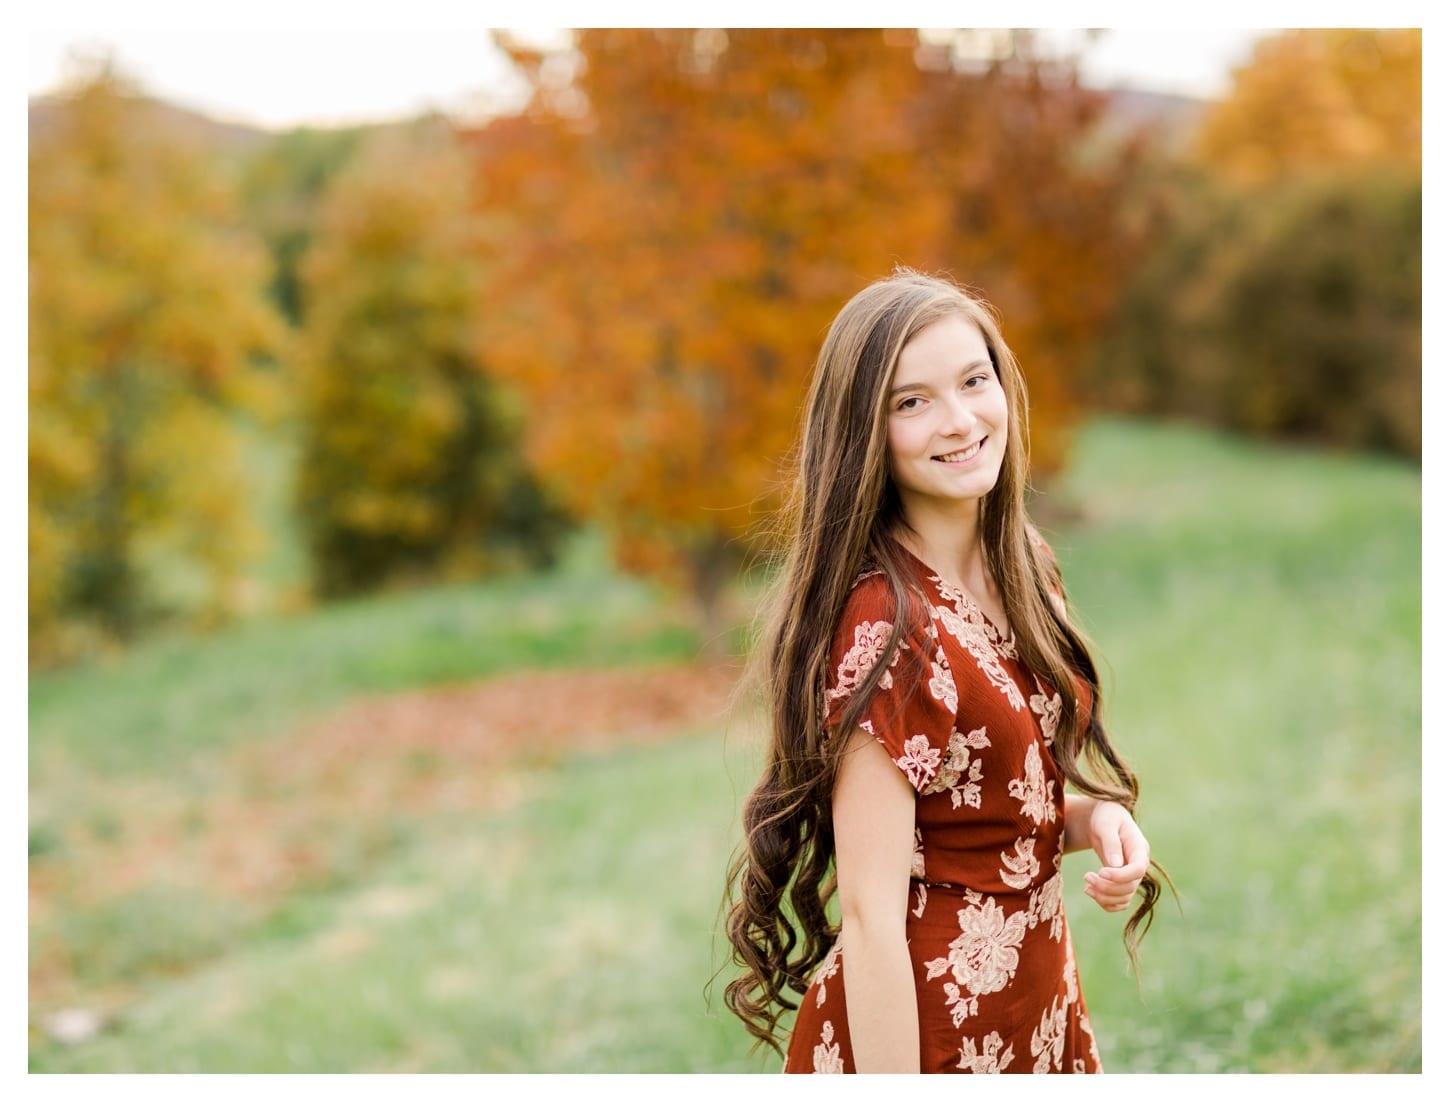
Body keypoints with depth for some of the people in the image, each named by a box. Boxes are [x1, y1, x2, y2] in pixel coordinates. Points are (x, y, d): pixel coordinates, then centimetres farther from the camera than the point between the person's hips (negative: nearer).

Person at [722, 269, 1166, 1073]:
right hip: (924, 1036, -8)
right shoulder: (884, 625, -24)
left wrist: (1095, 818, -6)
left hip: (1041, 1006, 8)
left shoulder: (1022, 575, 1)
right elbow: (872, 917, -24)